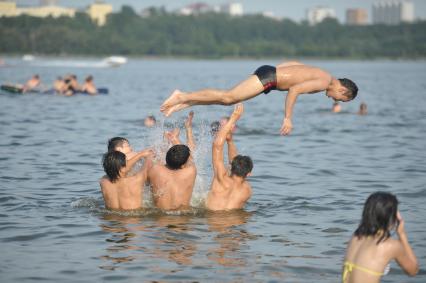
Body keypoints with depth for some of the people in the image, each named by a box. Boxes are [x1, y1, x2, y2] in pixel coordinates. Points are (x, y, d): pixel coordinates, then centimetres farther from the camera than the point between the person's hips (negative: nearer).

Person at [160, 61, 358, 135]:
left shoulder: (321, 75, 19)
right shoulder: (324, 83, -11)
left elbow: (292, 64, 27)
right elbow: (294, 89, -23)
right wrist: (287, 118, -20)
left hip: (269, 71, 9)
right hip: (268, 77, -9)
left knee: (228, 99, 7)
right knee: (228, 97, -12)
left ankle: (183, 104, 4)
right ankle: (183, 97, -13)